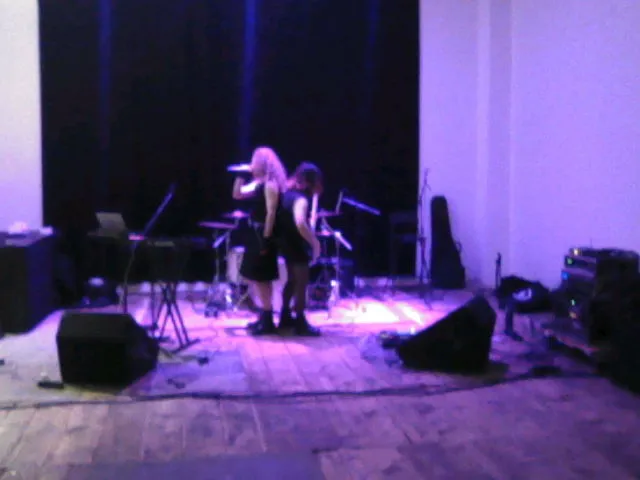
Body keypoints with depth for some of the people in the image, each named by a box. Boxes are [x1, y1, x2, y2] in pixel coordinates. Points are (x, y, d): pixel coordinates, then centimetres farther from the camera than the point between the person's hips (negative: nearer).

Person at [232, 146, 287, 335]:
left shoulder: (270, 185, -16)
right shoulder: (257, 183, 13)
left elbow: (271, 213, -21)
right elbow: (237, 194, 19)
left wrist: (266, 239, -24)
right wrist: (240, 176, 6)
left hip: (264, 234, -10)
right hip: (256, 233, 10)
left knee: (262, 278, -5)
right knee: (256, 277, 14)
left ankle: (268, 321, 2)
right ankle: (264, 316, 23)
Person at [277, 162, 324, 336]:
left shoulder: (289, 193, 6)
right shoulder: (301, 199, -22)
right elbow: (300, 224, -37)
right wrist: (315, 242, -27)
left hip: (287, 243, 10)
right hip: (297, 245, -10)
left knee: (292, 280, 20)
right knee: (302, 283, -2)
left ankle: (285, 317, 29)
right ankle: (300, 323, 3)